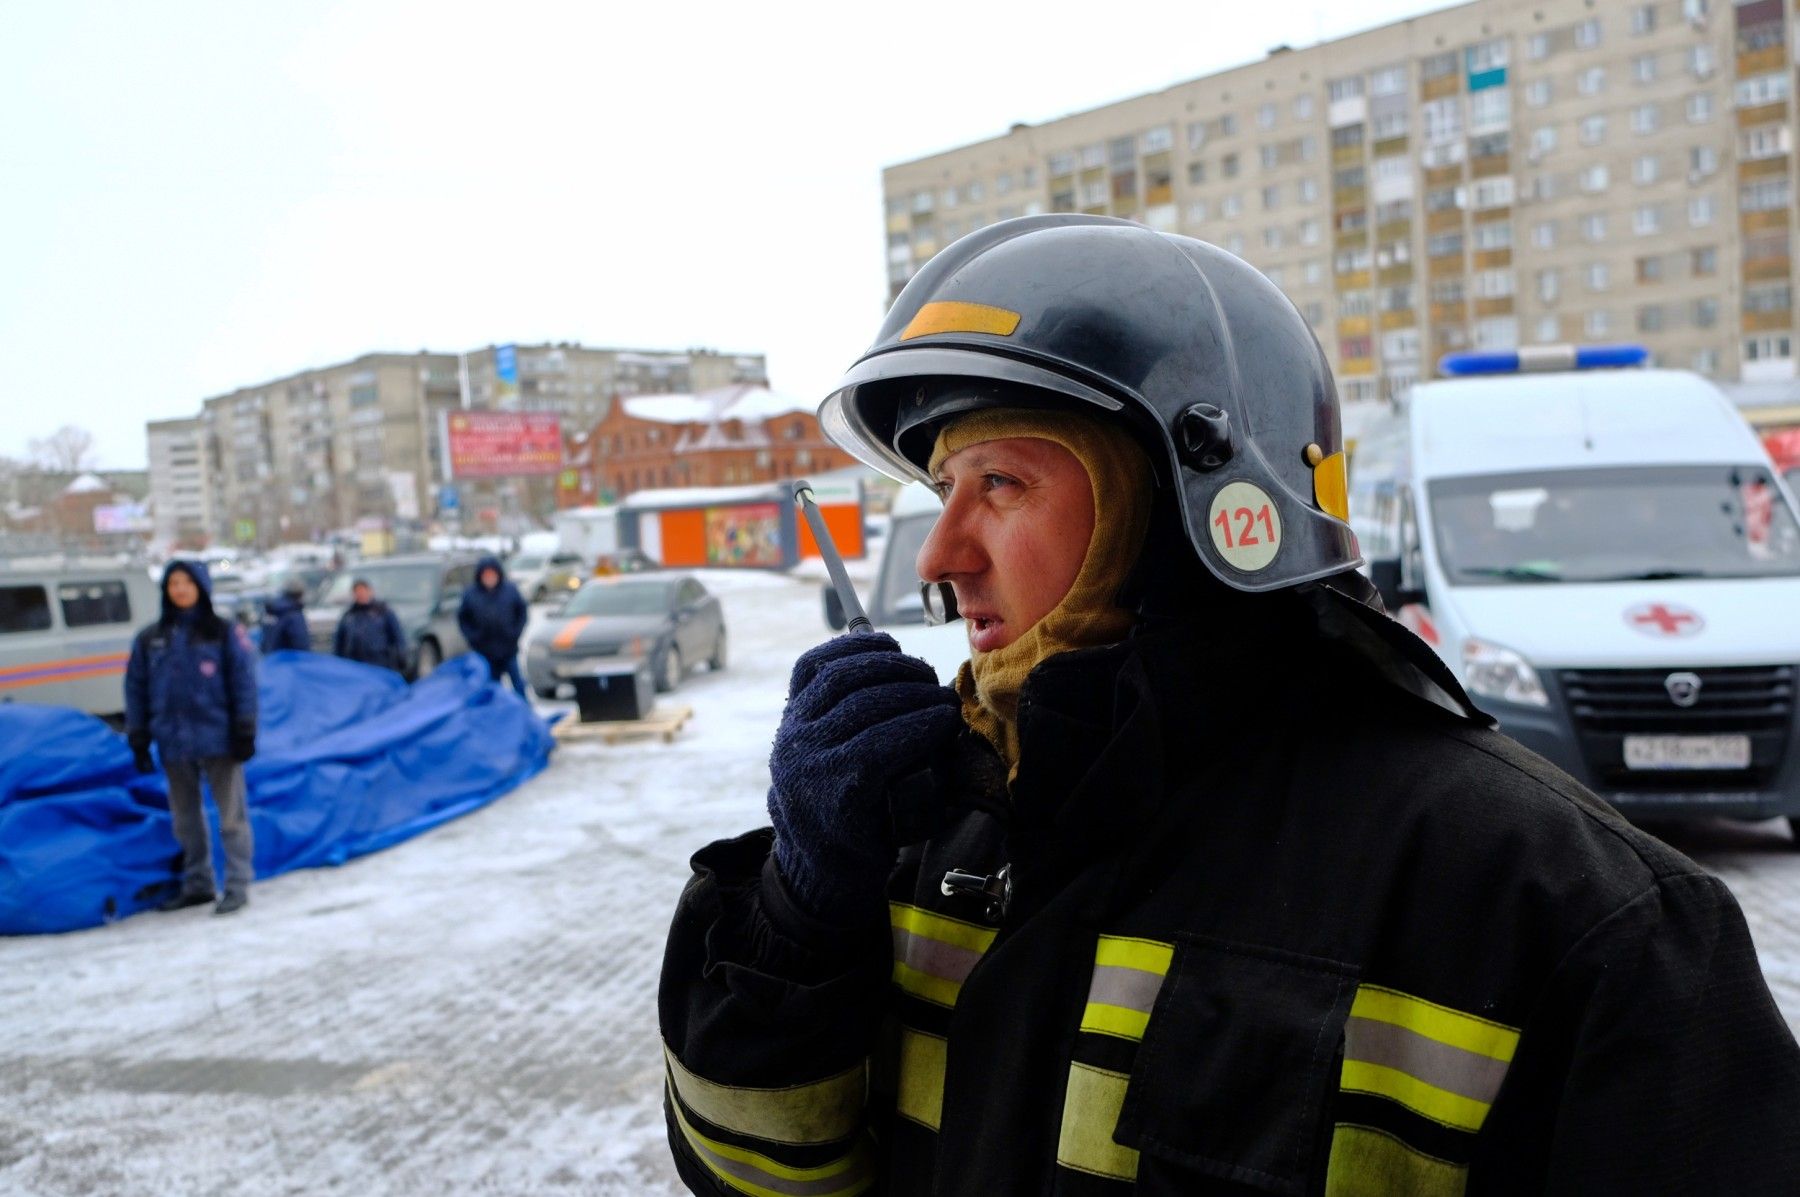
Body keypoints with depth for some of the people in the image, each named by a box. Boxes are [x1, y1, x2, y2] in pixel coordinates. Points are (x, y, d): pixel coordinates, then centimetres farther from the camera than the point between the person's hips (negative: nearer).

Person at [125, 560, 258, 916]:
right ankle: (196, 884, 25)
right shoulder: (150, 640, 7)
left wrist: (244, 733, -9)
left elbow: (244, 683, -4)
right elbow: (136, 689, 9)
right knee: (185, 818, 14)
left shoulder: (225, 634, -2)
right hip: (173, 742, 4)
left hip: (218, 739, -4)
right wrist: (138, 740, 5)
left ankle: (237, 885, 7)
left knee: (231, 816, 1)